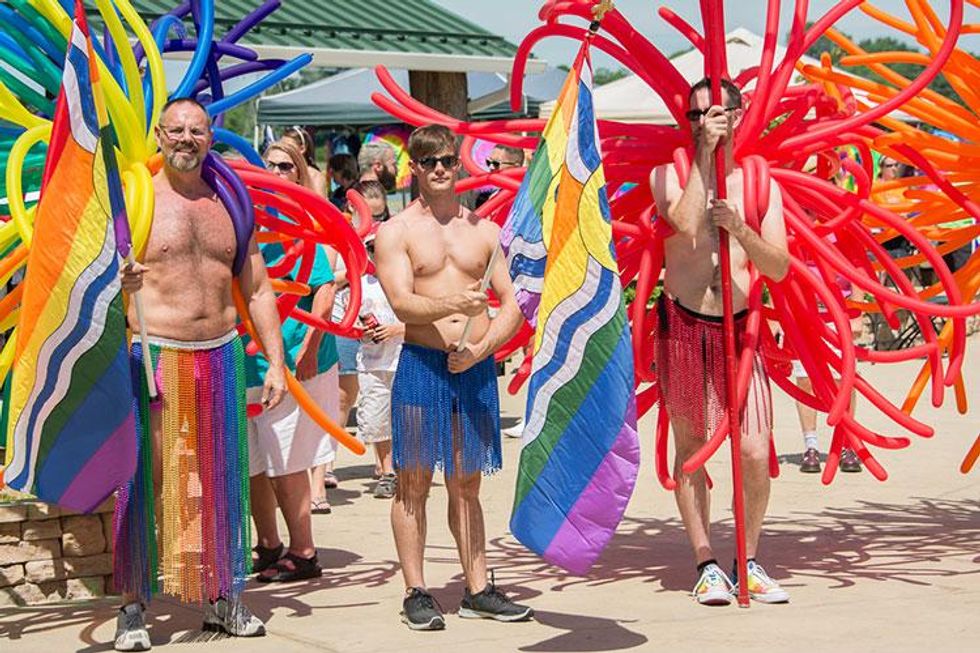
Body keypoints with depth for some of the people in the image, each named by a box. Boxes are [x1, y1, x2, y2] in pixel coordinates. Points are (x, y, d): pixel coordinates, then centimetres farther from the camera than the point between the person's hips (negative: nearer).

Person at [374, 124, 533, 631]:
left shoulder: (483, 229, 13)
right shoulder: (395, 232, 2)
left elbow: (513, 303, 9)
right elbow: (402, 303, -11)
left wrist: (481, 348, -7)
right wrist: (451, 304, -29)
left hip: (476, 366, 3)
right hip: (421, 364, -3)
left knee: (466, 483, 10)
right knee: (414, 481, 0)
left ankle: (478, 590, 15)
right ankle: (416, 594, 7)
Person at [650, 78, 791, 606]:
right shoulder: (669, 173, 2)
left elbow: (779, 267, -1)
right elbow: (687, 226, -19)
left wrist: (738, 227, -17)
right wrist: (704, 154, -15)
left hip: (739, 327, 1)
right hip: (682, 325, -1)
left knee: (755, 453, -6)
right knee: (691, 448, 4)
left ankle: (749, 564, 13)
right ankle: (707, 566, 15)